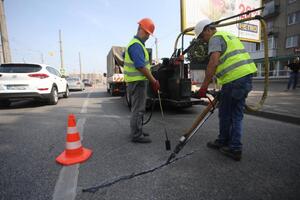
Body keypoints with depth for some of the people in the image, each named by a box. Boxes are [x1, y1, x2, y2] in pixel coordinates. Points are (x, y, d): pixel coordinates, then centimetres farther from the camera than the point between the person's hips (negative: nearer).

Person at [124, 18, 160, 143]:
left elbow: (125, 56, 31)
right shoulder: (136, 45, -15)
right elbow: (141, 66, -23)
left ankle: (137, 131, 27)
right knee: (138, 109, -6)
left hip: (136, 81, 11)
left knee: (137, 108, 16)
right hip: (138, 81, -11)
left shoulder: (136, 44, 20)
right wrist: (154, 81, -19)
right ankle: (136, 135, 2)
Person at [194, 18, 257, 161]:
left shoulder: (216, 38, -3)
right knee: (237, 115, 12)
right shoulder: (229, 36, 26)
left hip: (235, 78, -9)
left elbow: (213, 62, -19)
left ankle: (223, 142, 19)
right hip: (246, 75, 10)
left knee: (225, 114, 4)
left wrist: (204, 86, -20)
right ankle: (235, 147, 19)